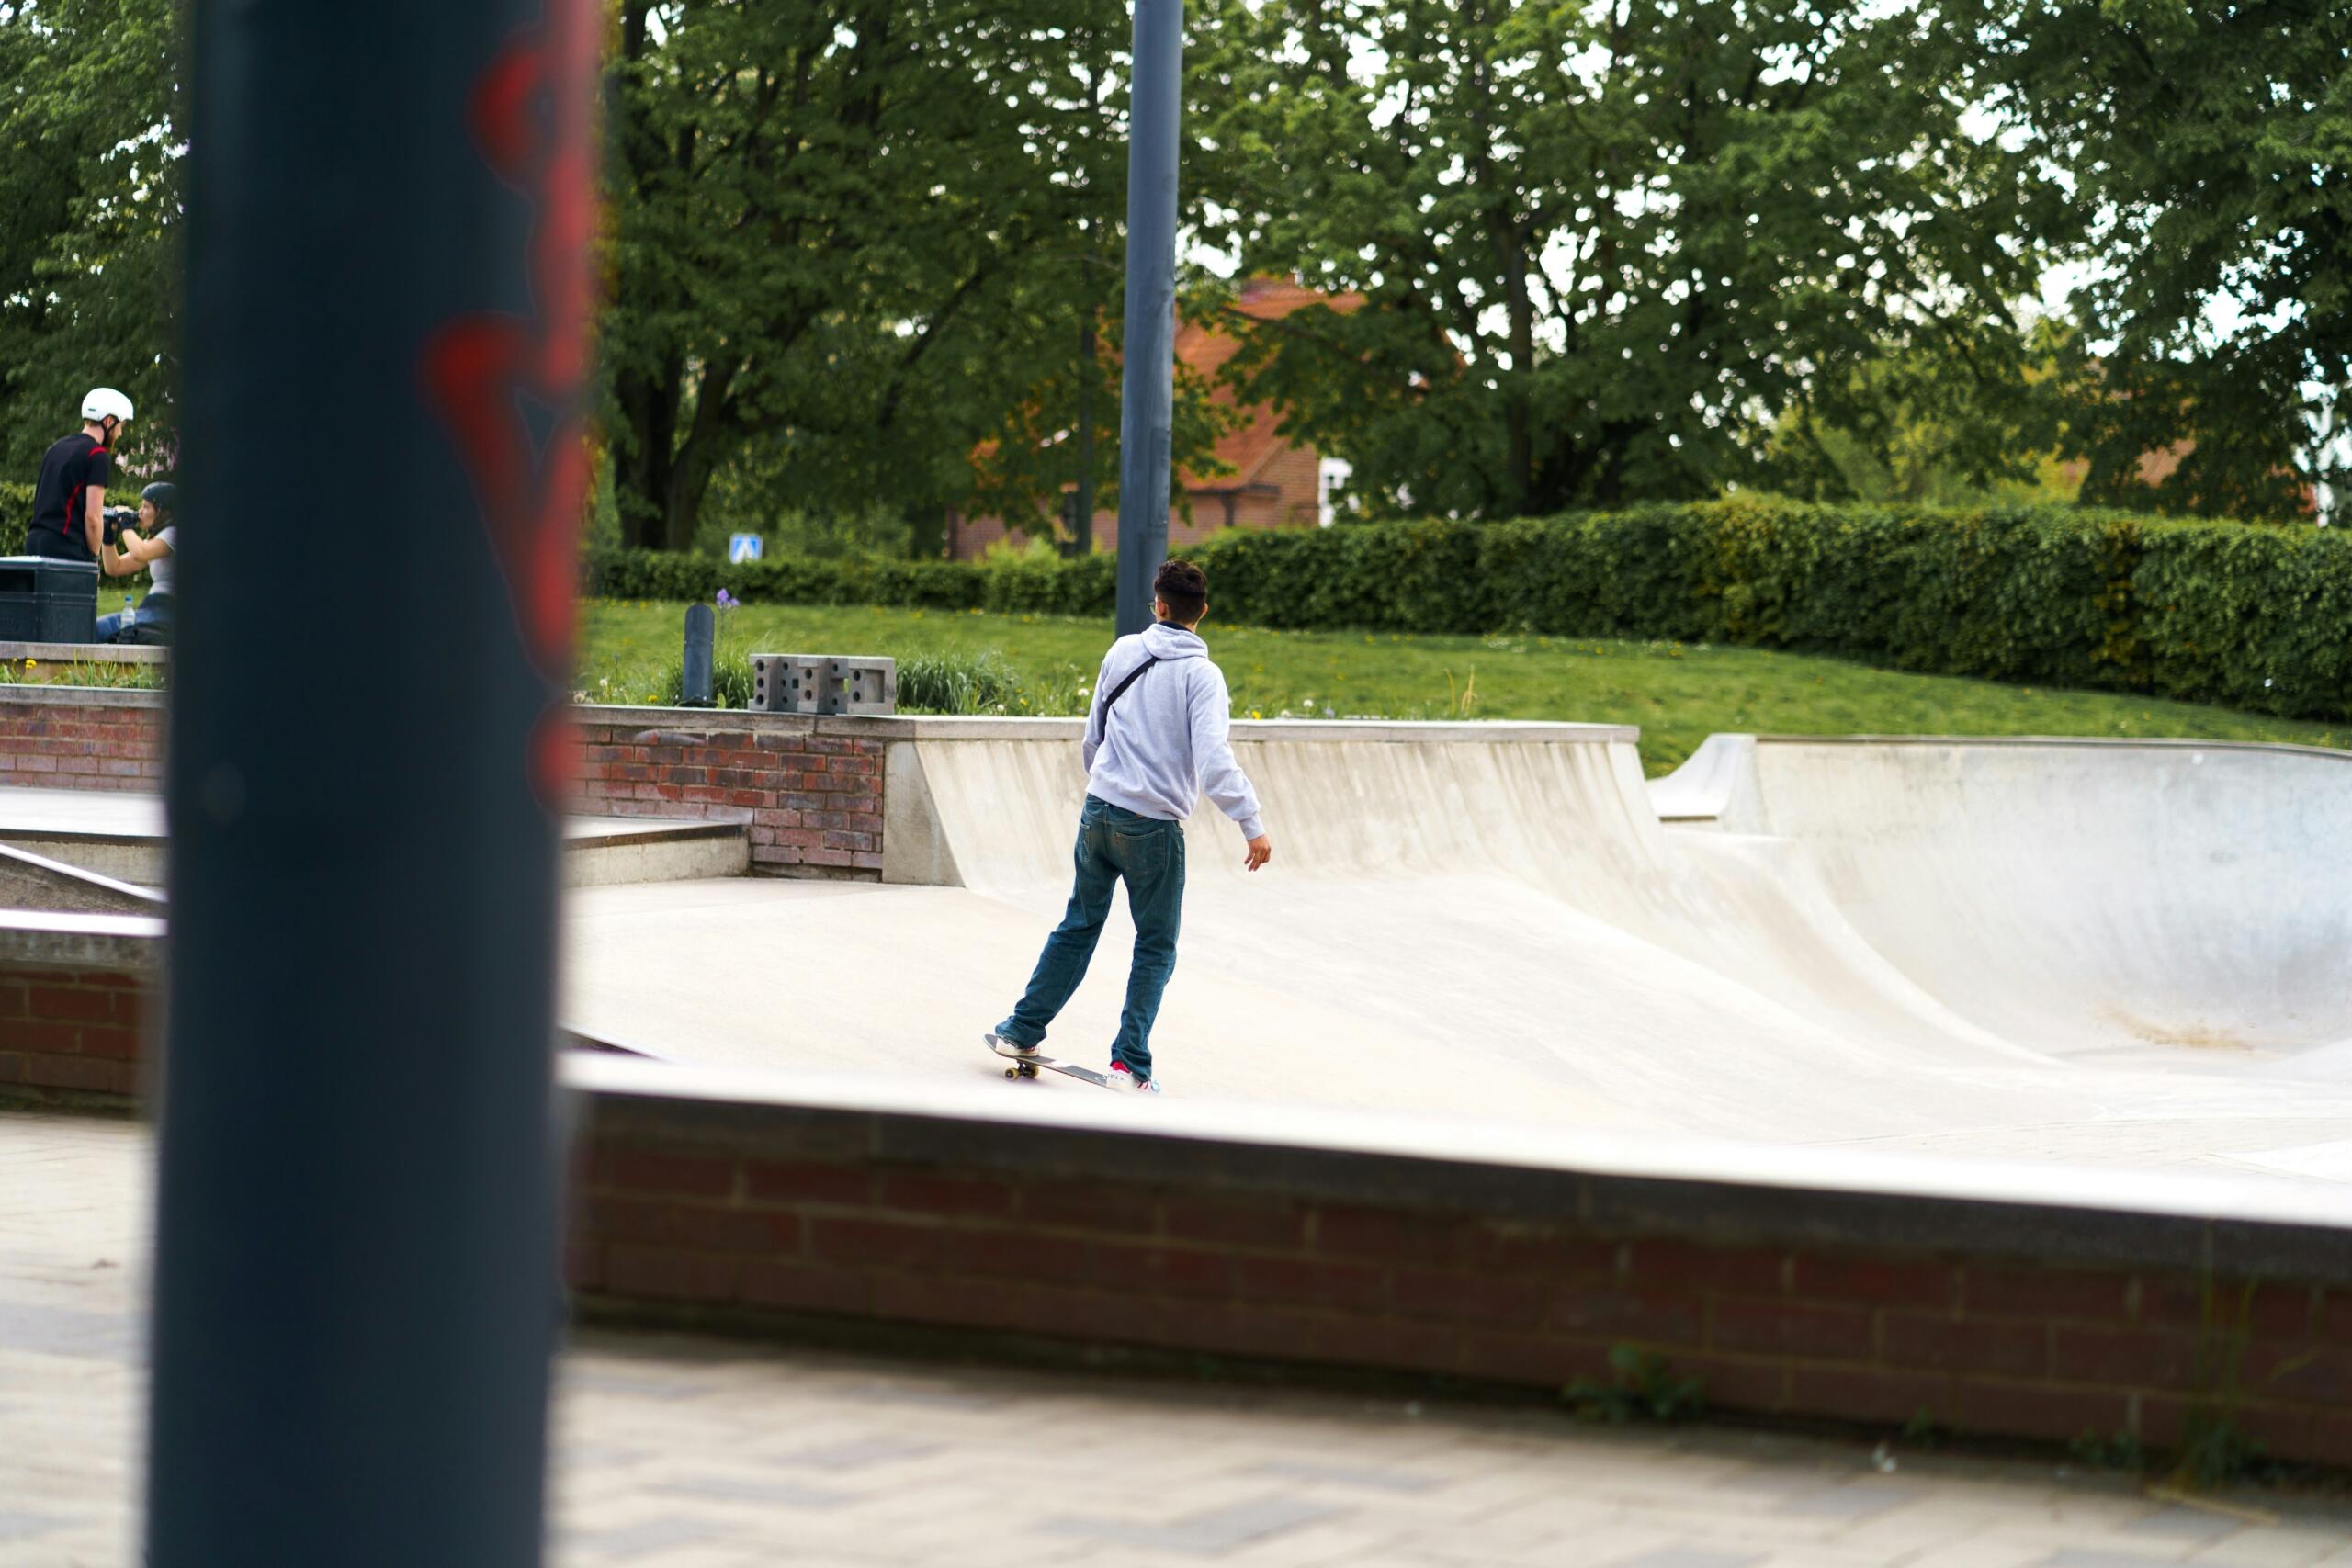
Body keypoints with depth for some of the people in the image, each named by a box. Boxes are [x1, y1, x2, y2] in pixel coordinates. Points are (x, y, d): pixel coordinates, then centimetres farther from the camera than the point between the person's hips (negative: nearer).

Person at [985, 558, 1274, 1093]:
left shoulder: (1123, 652, 4)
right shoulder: (1202, 676, -11)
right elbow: (1214, 760, -22)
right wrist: (1251, 824, -21)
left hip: (1098, 811, 4)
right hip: (1155, 826, -4)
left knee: (1079, 924, 20)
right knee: (1156, 946, 8)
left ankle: (1023, 1029, 24)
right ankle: (1130, 1061, 2)